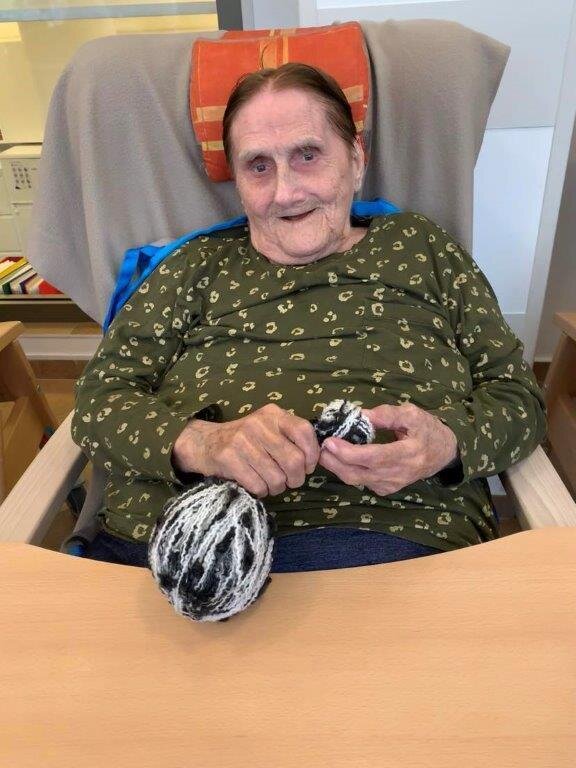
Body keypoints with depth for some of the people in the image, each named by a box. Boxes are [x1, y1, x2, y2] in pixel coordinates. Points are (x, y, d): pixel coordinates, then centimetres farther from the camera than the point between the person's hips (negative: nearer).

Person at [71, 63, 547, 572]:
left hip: (394, 536, 1)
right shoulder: (197, 266, 16)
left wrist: (449, 443, -10)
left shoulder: (420, 245, 16)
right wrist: (200, 441, -15)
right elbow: (99, 399, 7)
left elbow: (518, 393, 13)